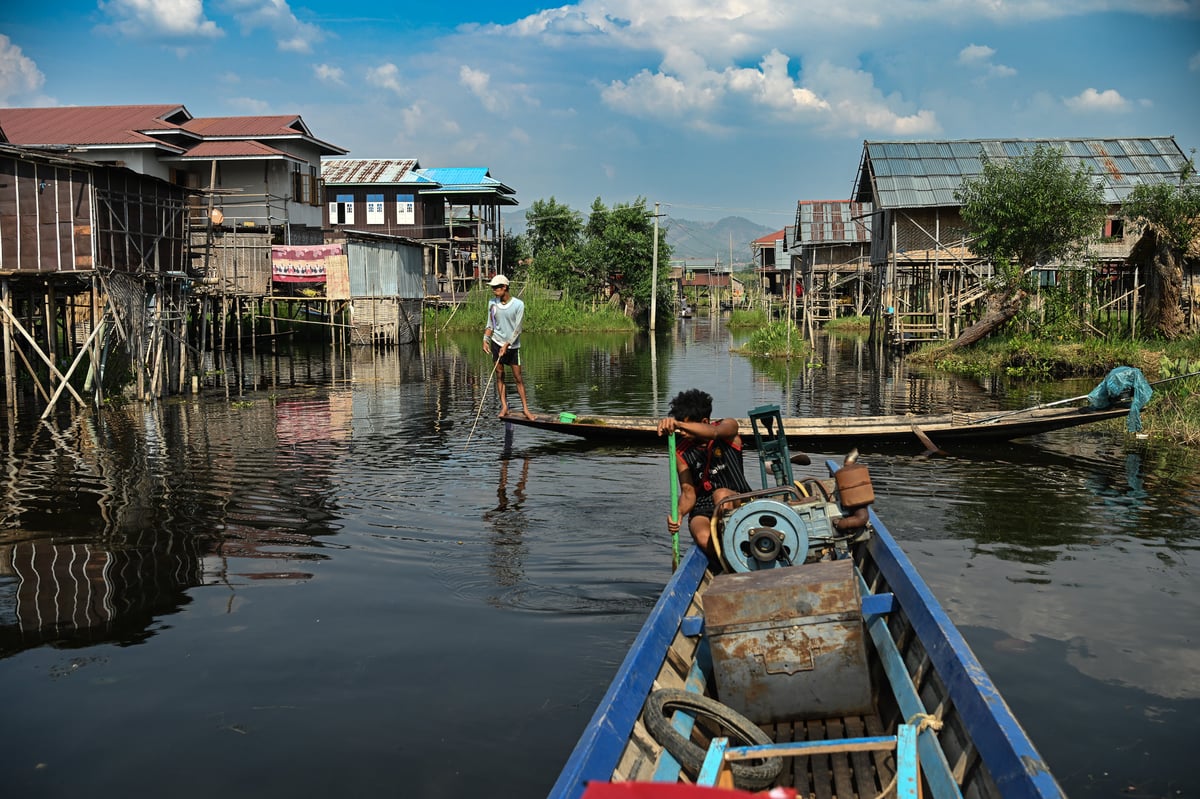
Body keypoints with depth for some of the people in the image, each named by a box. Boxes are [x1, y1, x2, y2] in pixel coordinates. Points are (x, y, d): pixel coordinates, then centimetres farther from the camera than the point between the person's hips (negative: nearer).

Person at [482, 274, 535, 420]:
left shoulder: (518, 304, -10)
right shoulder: (492, 303, 1)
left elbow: (517, 328, -12)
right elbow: (490, 325, 8)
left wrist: (507, 345, -18)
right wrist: (485, 340, -6)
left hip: (513, 345, -3)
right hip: (497, 342, 3)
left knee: (518, 377, -1)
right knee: (499, 375, 2)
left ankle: (525, 408, 3)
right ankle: (504, 407, 7)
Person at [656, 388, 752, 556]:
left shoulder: (729, 426, -2)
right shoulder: (682, 454, 5)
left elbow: (714, 433, -28)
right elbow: (688, 493, 3)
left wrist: (678, 424, -45)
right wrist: (678, 513, -21)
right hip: (703, 509, 2)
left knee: (721, 494, -37)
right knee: (704, 538, -34)